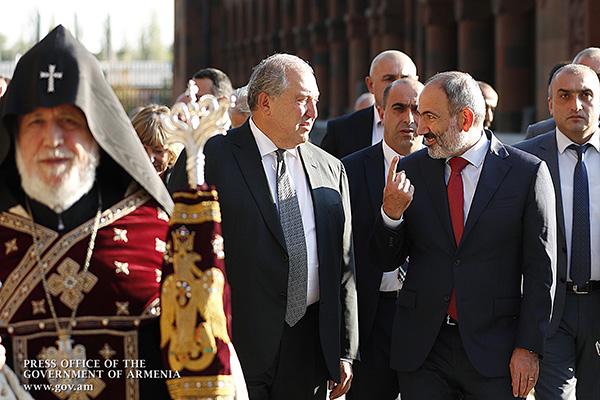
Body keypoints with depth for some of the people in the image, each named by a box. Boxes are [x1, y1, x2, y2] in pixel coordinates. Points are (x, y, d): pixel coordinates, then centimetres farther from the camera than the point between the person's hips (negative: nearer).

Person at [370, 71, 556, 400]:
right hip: (422, 350, 3)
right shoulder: (411, 170, 5)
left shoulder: (527, 172, -3)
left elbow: (540, 268, -2)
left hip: (494, 347, -2)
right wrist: (391, 212, -12)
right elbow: (386, 261, 7)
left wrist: (528, 348, -7)